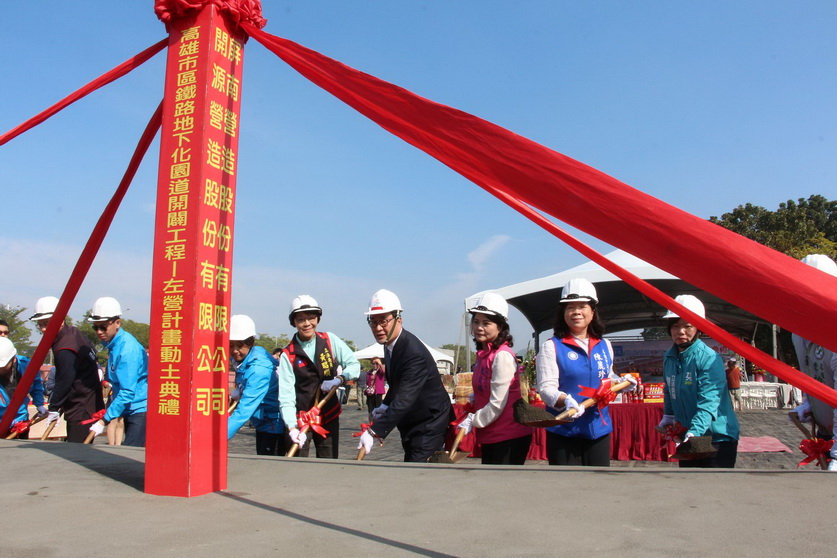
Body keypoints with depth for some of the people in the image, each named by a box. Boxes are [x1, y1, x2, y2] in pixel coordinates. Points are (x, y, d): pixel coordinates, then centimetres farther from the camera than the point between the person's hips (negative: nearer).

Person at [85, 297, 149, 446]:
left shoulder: (127, 349, -21)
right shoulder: (113, 344, 10)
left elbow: (127, 392, -24)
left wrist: (104, 421, -22)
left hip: (141, 410, -10)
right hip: (129, 409, 10)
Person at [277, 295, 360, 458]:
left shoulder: (330, 341, -3)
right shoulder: (288, 355, -9)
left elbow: (354, 364, -1)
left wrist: (339, 379, -21)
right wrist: (292, 426, -26)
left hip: (329, 416, 2)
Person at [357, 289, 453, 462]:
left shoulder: (414, 352, -30)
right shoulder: (390, 344, 1)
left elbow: (405, 399, -37)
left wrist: (374, 431, -41)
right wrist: (385, 405, 2)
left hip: (429, 424, -10)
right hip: (411, 424, 10)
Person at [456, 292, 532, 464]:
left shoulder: (502, 355, -17)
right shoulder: (483, 353, 11)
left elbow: (497, 404, -19)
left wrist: (471, 421, -9)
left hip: (509, 437, -9)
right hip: (489, 436, 9)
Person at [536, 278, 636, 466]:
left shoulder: (605, 346, 11)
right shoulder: (552, 346, -6)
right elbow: (546, 388, -15)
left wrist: (622, 383, 5)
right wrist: (565, 401, -34)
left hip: (599, 428, 5)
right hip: (564, 431, -5)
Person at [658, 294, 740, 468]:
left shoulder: (709, 359, -19)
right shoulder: (669, 358, 3)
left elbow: (708, 402, -29)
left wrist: (695, 431, -38)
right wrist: (668, 416, 8)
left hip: (718, 436, -7)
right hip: (687, 436, 7)